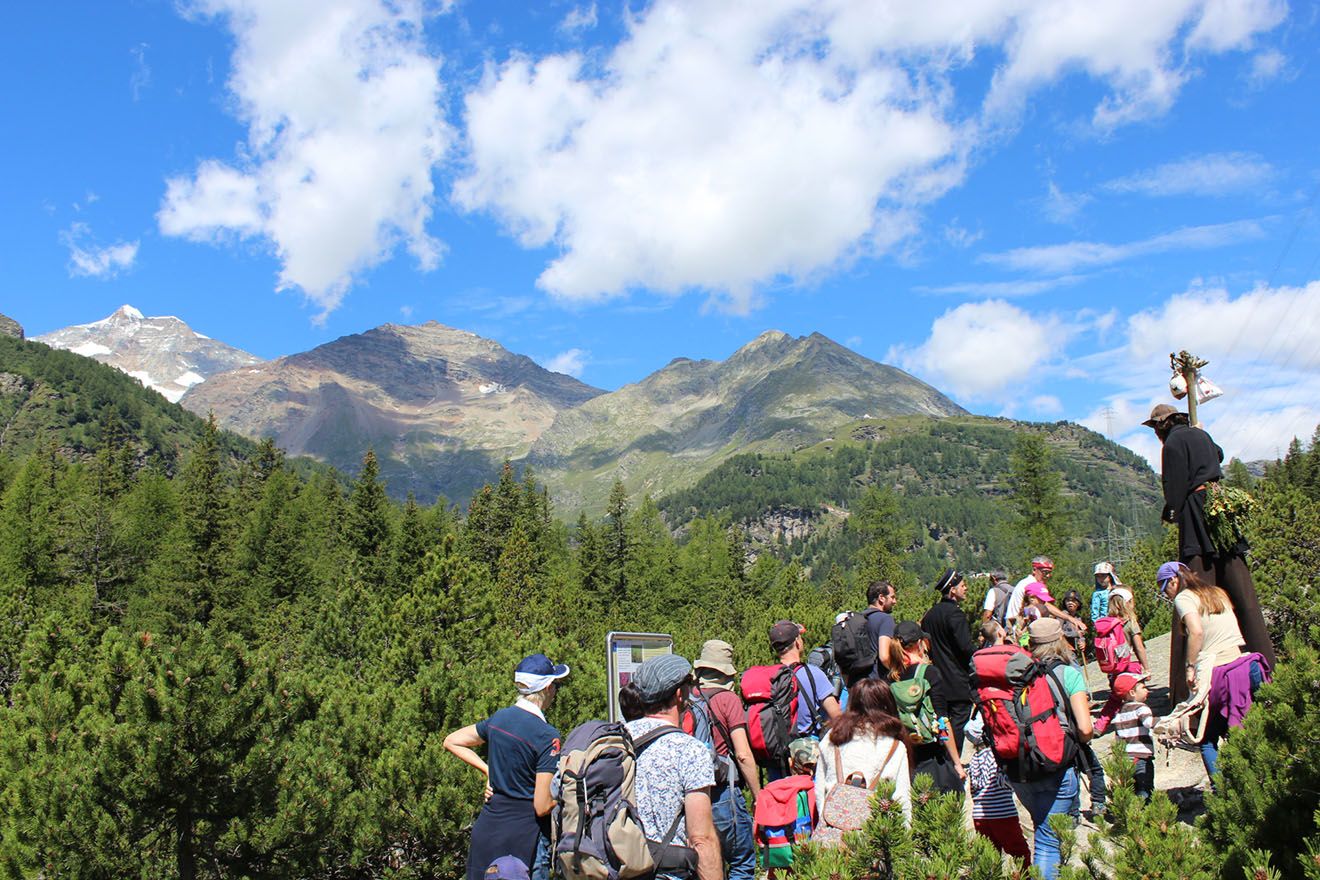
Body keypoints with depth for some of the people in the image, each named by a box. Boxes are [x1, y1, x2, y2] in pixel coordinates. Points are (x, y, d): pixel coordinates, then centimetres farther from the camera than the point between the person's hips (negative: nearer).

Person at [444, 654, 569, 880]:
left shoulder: (499, 718, 3)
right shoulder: (546, 736, -17)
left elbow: (451, 742, 18)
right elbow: (542, 807, -17)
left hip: (486, 829, 6)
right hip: (524, 839, -6)